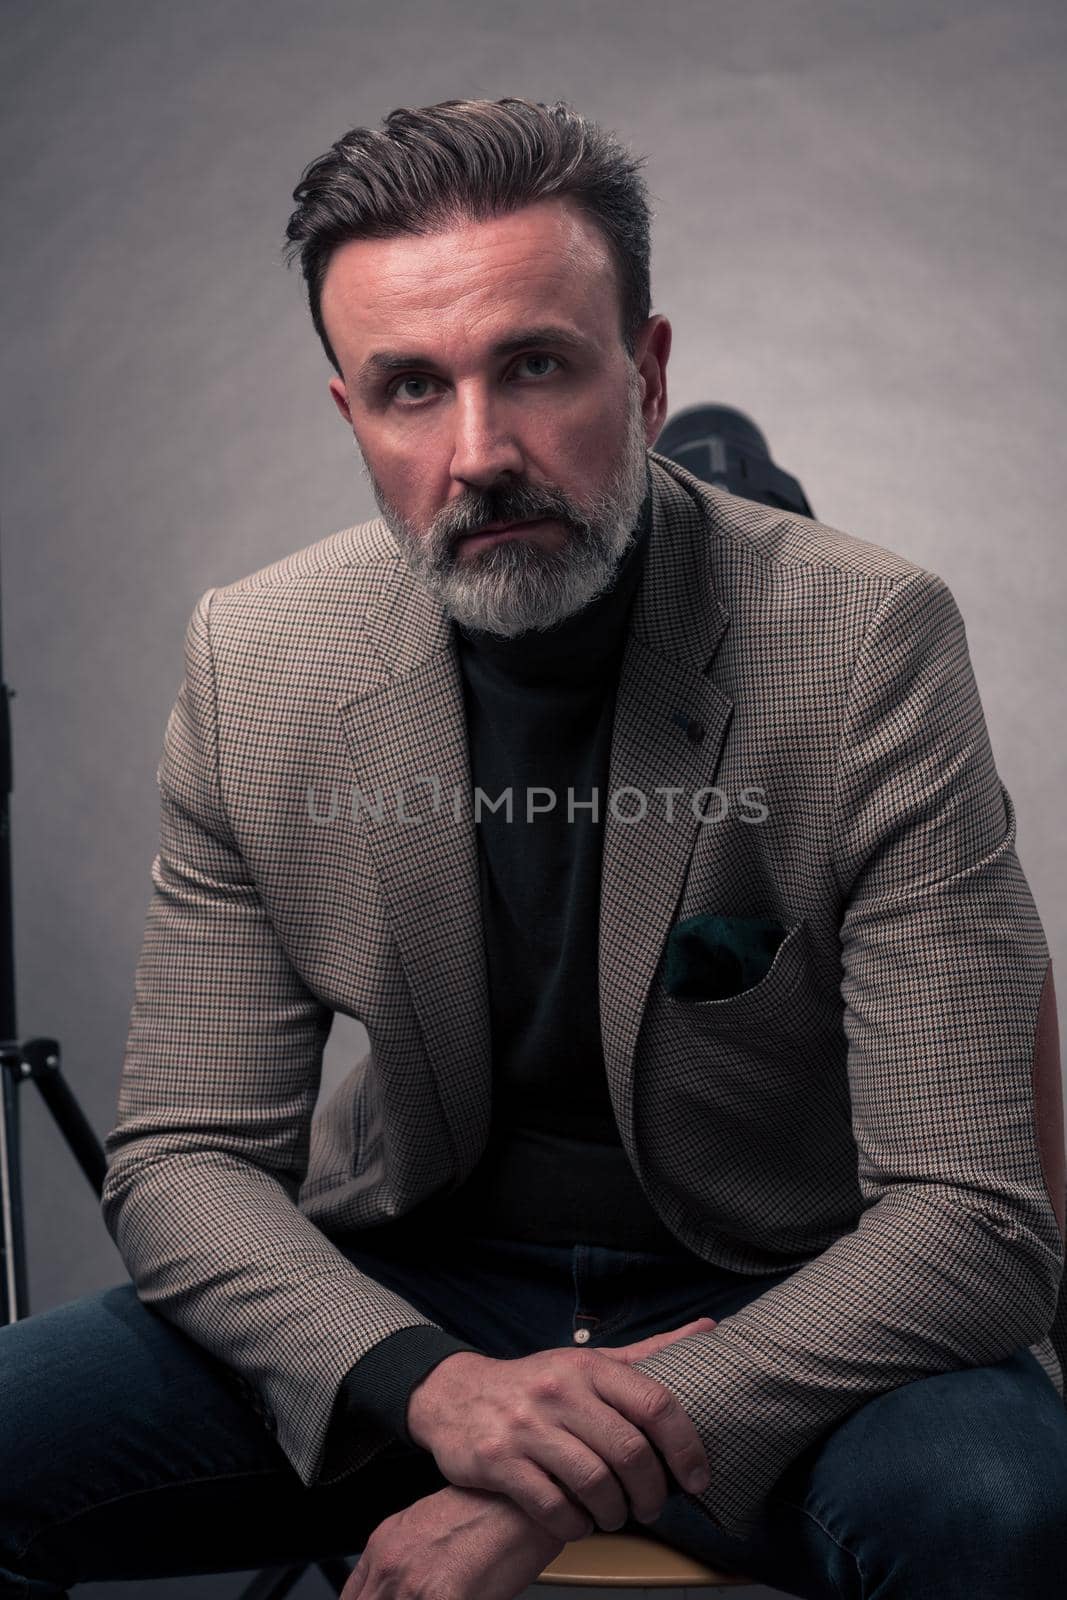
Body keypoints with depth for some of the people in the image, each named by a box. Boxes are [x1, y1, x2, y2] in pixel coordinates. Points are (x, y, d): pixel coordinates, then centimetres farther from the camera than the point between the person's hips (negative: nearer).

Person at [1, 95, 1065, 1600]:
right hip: (412, 1292, 2)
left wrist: (622, 1442, -28)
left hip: (780, 1313, -1)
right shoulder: (253, 662, -7)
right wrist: (429, 1382, -24)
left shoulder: (868, 640, -17)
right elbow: (185, 1158, -5)